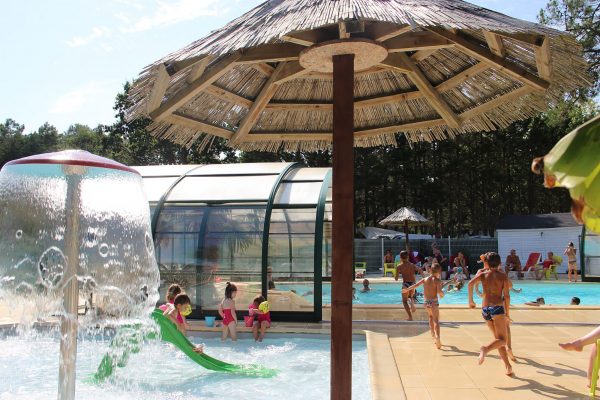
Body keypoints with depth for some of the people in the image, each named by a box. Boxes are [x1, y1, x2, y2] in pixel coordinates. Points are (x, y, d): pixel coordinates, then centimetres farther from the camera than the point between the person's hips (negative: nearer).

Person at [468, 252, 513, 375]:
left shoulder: (483, 275, 9)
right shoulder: (503, 276, 5)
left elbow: (471, 283, -10)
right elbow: (506, 296, -1)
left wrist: (470, 300, 1)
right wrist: (507, 313, 8)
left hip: (485, 309, 4)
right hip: (497, 308, -4)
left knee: (498, 338, 15)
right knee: (502, 340, -5)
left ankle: (508, 366, 13)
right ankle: (486, 349, -34)